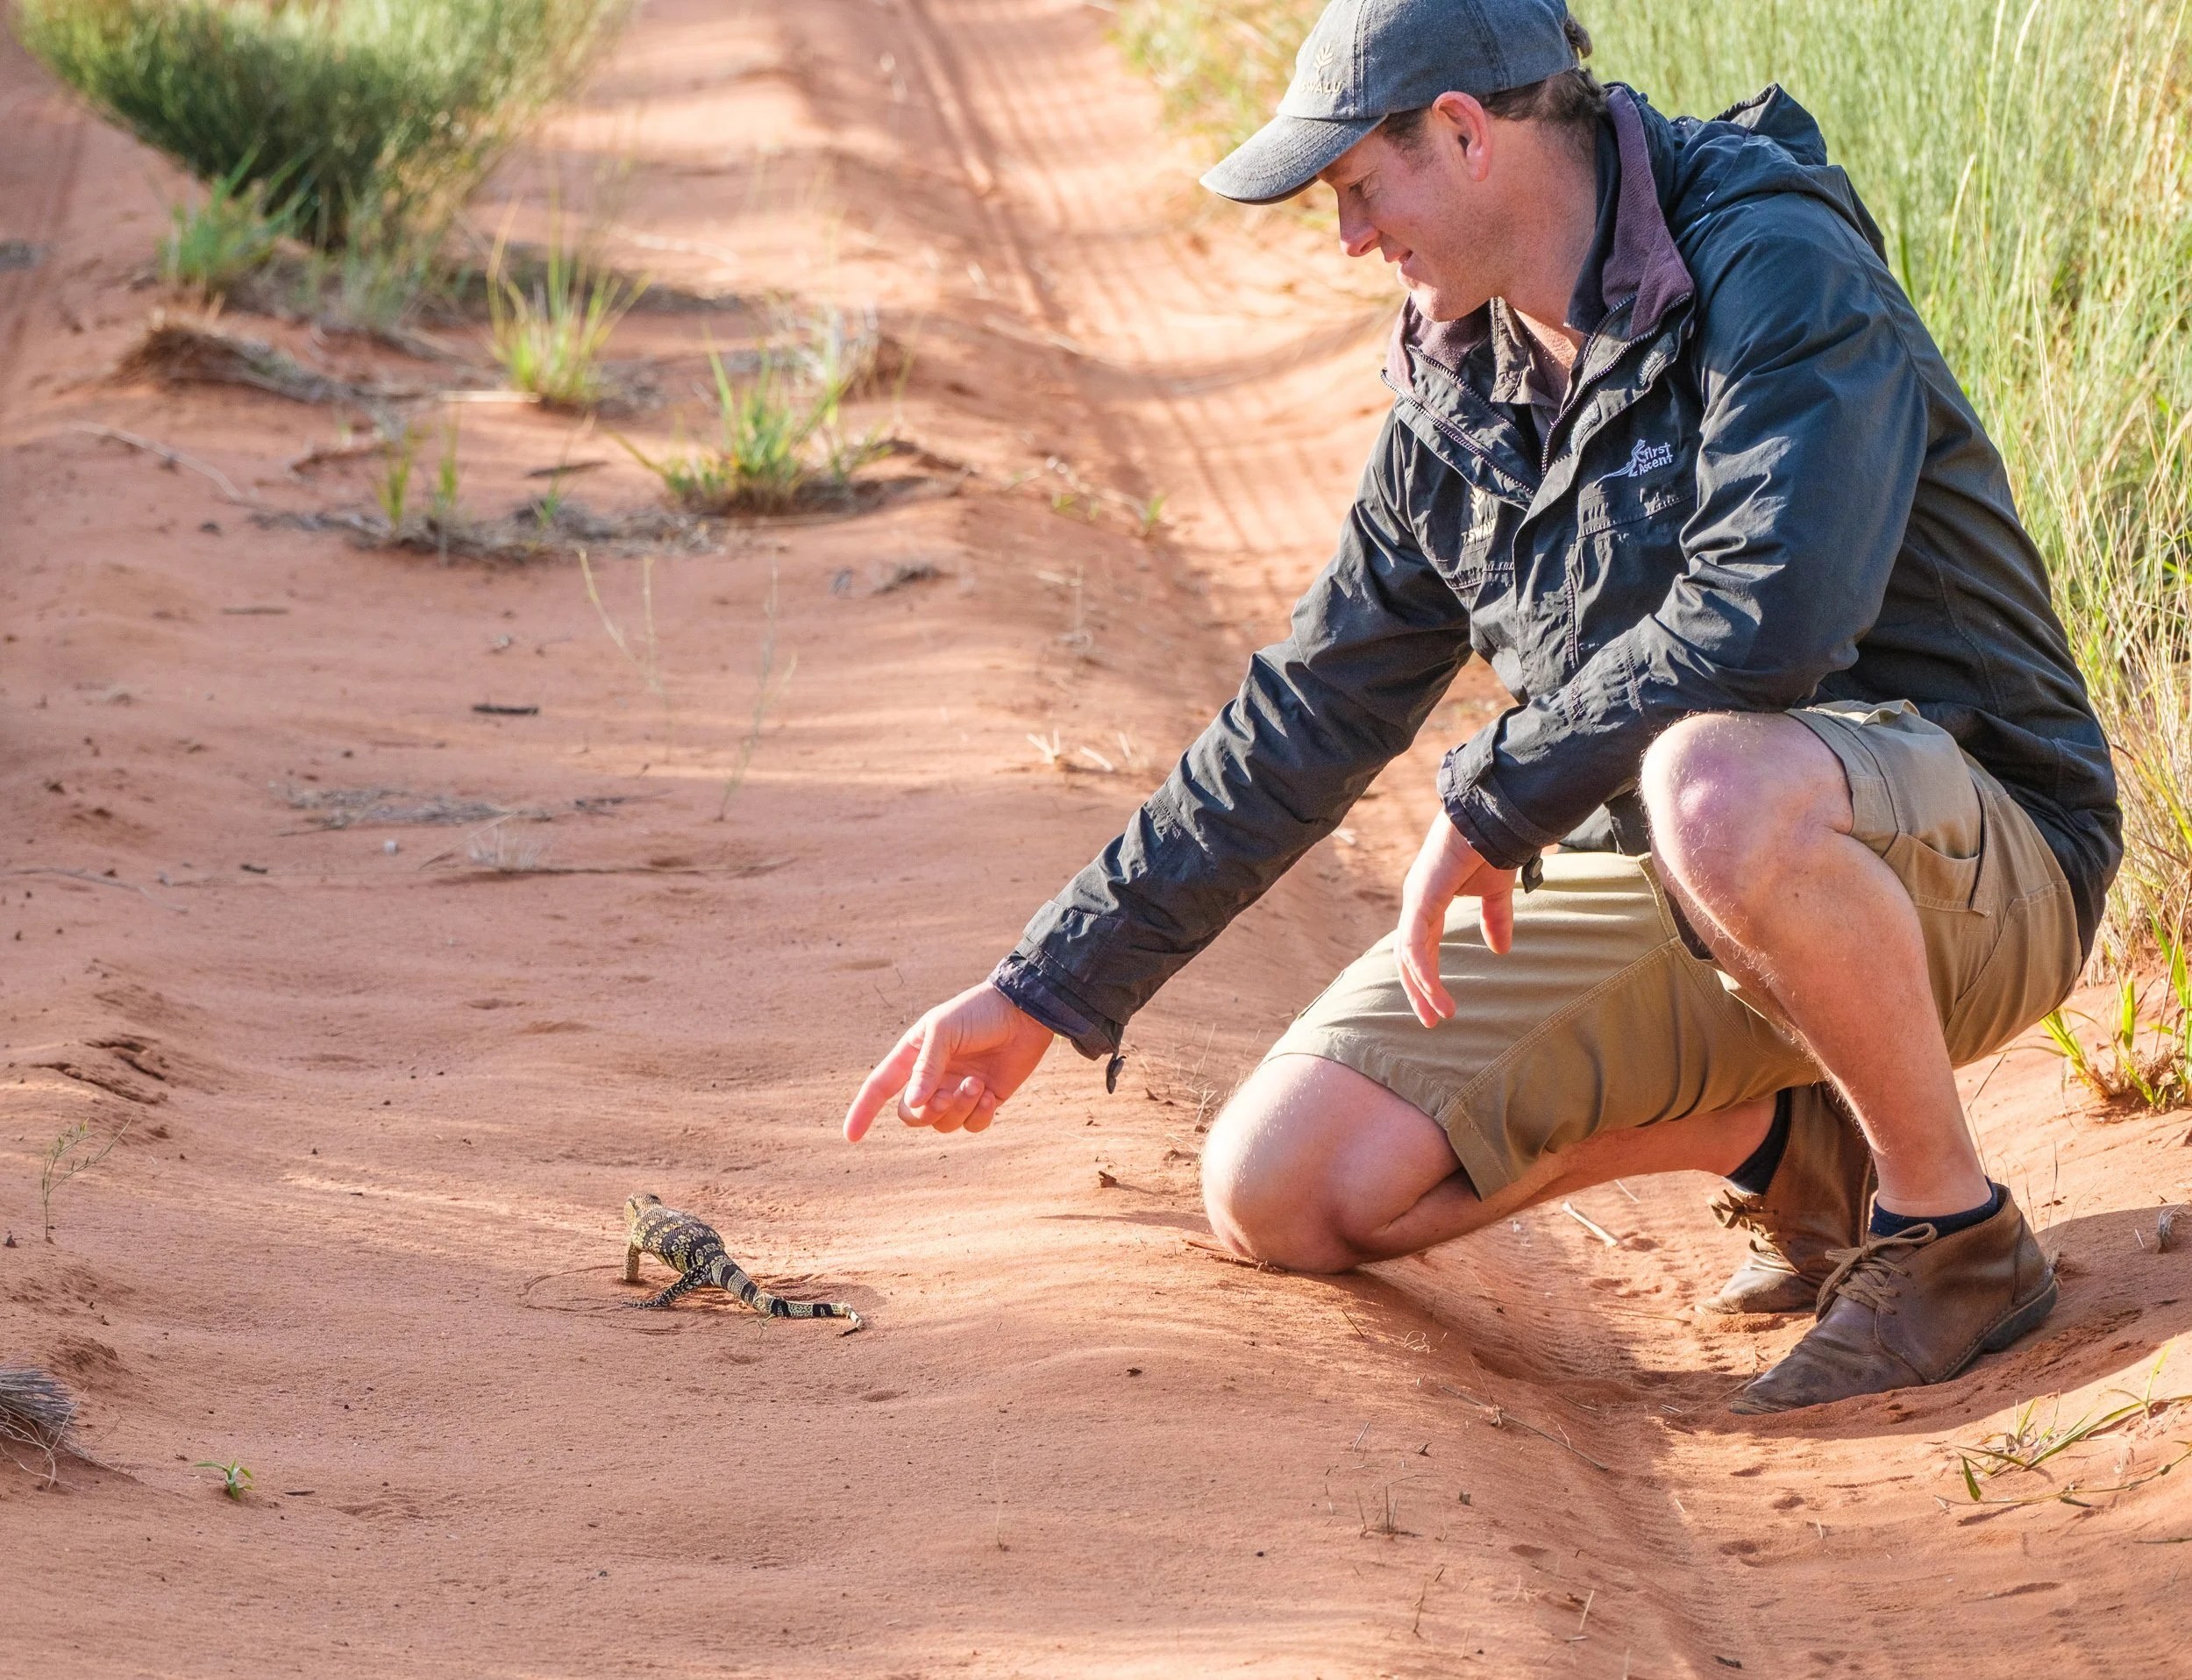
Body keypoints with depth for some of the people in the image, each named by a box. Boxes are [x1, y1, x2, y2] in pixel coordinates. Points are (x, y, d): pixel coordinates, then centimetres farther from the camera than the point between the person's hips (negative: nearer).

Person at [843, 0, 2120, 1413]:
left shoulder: (1779, 275, -18)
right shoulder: (1462, 395, 7)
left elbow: (1764, 621, -33)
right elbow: (1313, 712, 14)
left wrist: (1488, 805, -21)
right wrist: (1050, 991, 12)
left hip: (1970, 868, -8)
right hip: (1660, 877, 8)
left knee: (1717, 790, -43)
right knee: (1281, 1186, -5)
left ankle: (1953, 1228, -18)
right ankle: (1783, 1139, 9)